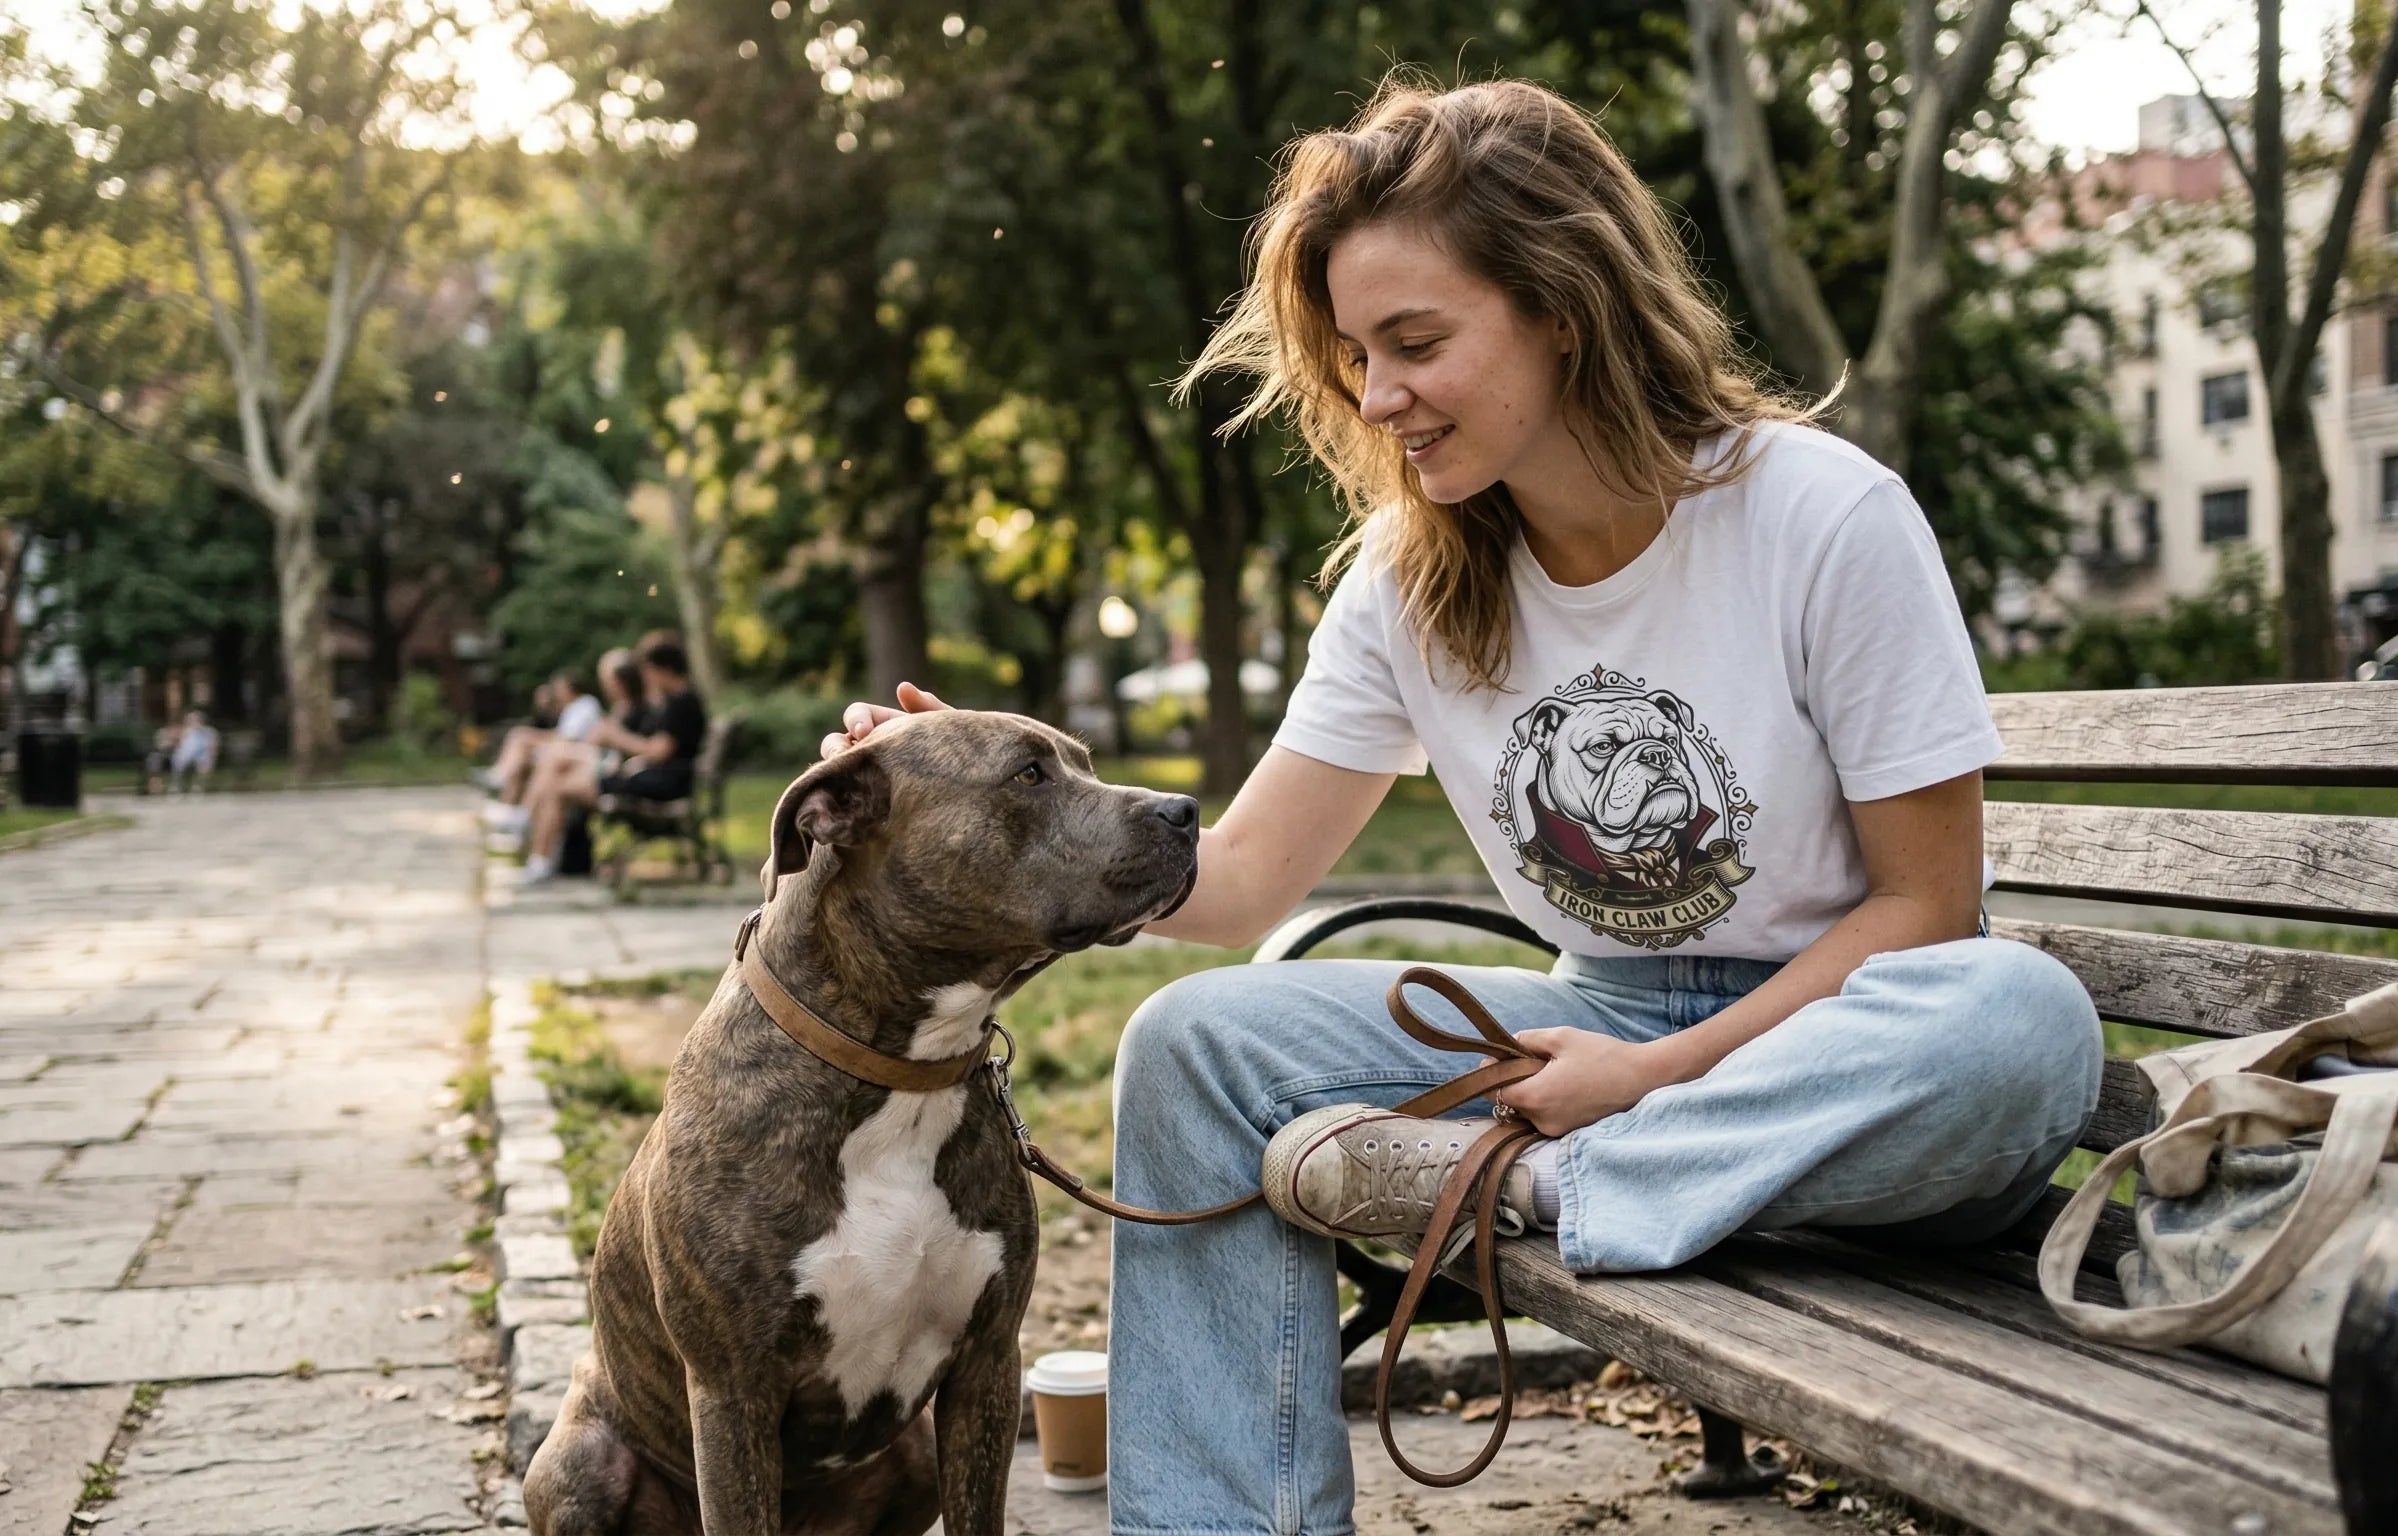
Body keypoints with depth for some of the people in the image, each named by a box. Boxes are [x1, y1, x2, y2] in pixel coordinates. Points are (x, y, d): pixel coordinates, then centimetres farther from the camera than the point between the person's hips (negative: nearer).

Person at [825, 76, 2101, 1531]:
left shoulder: (1827, 519, -16)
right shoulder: (1410, 574, -2)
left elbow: (1925, 903, -11)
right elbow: (1240, 881, -3)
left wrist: (1660, 1075, -19)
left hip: (1835, 1039, -3)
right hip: (1607, 1029, 4)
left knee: (2023, 1020, -38)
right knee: (1197, 1043, -14)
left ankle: (1535, 1187, -24)